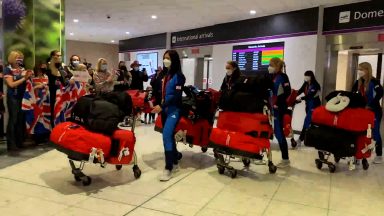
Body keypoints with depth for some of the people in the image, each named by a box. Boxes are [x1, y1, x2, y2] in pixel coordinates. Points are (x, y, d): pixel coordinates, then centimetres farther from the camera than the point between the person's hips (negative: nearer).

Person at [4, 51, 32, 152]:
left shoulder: (23, 69, 12)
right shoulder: (8, 69, -3)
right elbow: (11, 84, -12)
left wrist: (29, 77, -6)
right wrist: (24, 78, -16)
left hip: (23, 97, 5)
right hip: (13, 98, -5)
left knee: (21, 119, 7)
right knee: (13, 120, -4)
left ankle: (20, 142, 17)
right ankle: (11, 145, 1)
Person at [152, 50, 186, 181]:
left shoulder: (179, 76, -8)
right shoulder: (164, 74, 12)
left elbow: (176, 95, -16)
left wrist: (161, 106, -21)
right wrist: (157, 103, 3)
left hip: (174, 110, -7)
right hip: (164, 109, 7)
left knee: (167, 135, -18)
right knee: (169, 136, 13)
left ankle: (168, 168, -12)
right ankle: (175, 162, 30)